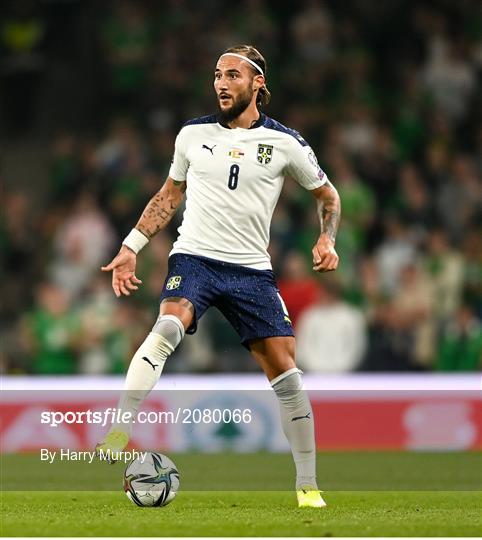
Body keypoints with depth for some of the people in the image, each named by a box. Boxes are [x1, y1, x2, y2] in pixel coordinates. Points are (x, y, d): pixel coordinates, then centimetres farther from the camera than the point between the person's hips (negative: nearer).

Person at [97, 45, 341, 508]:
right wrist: (131, 248, 14)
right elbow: (169, 195, 20)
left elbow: (327, 195, 15)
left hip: (252, 270, 0)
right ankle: (118, 435, -36)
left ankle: (307, 485, 7)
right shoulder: (194, 134, 7)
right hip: (194, 257, 0)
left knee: (286, 375, -5)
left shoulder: (284, 143, 2)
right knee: (166, 329, -32)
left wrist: (326, 239, -3)